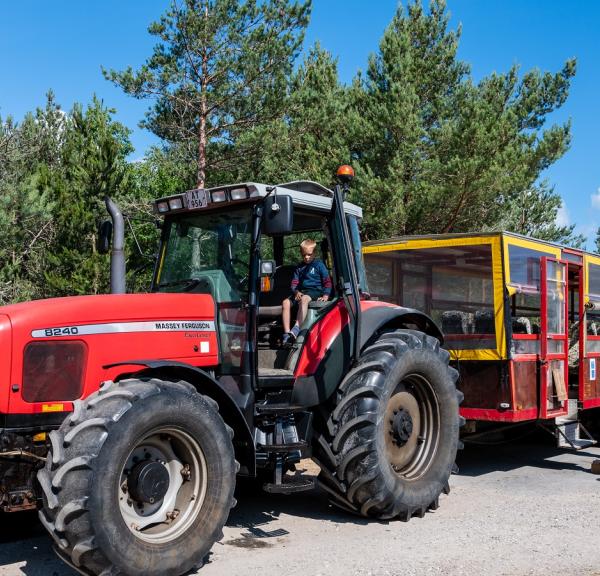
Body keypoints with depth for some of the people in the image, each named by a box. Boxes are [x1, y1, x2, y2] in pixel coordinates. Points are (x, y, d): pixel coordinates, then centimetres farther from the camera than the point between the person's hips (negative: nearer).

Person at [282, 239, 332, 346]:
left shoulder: (319, 264, 6)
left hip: (315, 291, -6)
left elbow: (327, 281, 2)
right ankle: (286, 333, -28)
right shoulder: (299, 267, 20)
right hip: (301, 292, 6)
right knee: (286, 302, -20)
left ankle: (296, 329, -55)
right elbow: (294, 282, 17)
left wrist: (326, 295, -12)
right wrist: (296, 291, -6)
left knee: (304, 299, -39)